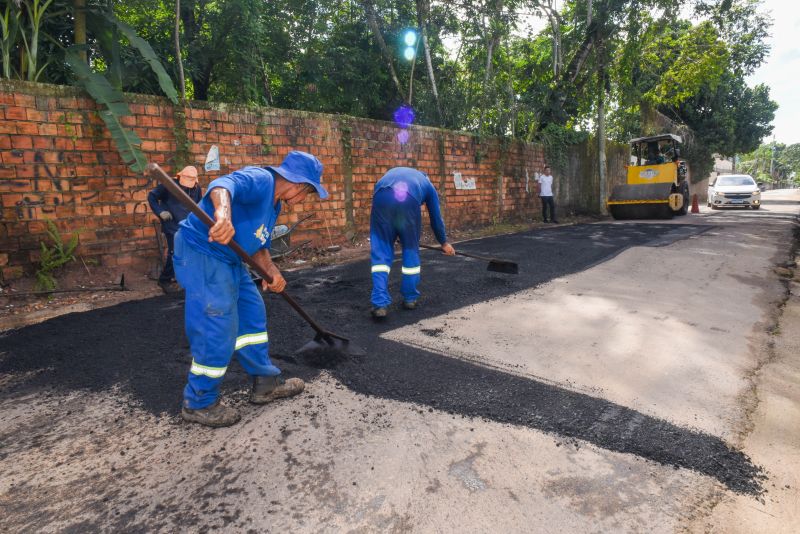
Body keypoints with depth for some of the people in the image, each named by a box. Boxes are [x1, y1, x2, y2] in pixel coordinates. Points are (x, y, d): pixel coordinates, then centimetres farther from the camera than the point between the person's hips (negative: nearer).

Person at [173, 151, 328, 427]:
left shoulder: (274, 202, 14)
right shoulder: (260, 179, -17)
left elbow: (258, 244, 18)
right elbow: (223, 184, -37)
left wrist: (272, 271, 0)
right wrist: (223, 211, -59)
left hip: (228, 258, 11)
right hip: (201, 252, -11)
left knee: (252, 314, 15)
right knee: (218, 331, -6)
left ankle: (265, 382, 29)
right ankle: (200, 404, 14)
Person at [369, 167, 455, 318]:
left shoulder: (393, 172, 45)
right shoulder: (427, 184, 37)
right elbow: (436, 218, 40)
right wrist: (444, 243, 55)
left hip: (382, 197, 2)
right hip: (409, 200, -1)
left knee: (380, 253, 8)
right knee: (411, 250, 17)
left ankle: (380, 304, 0)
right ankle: (410, 298, 25)